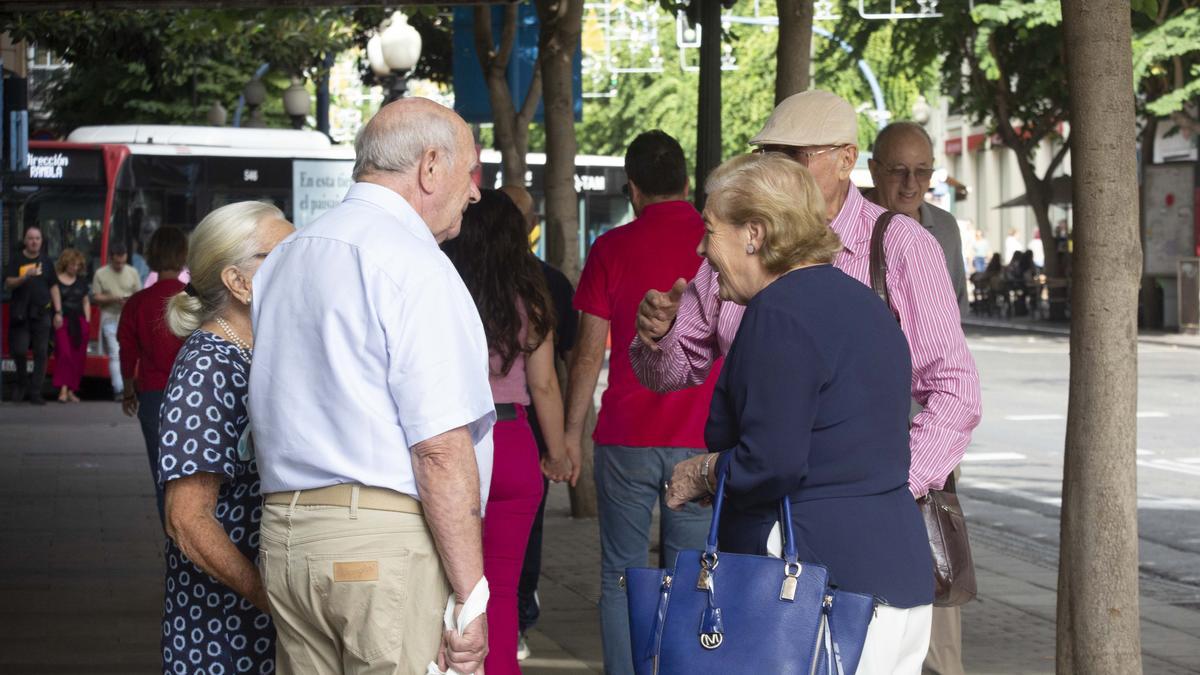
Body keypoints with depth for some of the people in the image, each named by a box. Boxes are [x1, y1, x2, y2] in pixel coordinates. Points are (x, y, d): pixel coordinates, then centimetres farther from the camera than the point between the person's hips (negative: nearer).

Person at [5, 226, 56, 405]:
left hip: (41, 313, 2)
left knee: (40, 353, -3)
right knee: (19, 351, -7)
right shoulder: (16, 260, 3)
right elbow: (8, 284, -7)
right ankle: (22, 383, 19)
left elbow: (53, 287, 12)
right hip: (20, 314, -2)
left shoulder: (45, 260, 10)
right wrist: (25, 277, -25)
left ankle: (35, 393, 3)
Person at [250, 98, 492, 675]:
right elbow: (441, 449, -16)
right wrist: (470, 596, -14)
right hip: (390, 542, -8)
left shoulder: (284, 259, 18)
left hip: (285, 535, 9)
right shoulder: (412, 264, -11)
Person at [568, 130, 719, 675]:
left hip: (626, 441, -1)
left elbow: (589, 352, 0)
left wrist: (571, 429, 10)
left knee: (621, 579, 8)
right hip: (702, 439, 1)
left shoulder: (613, 247, -1)